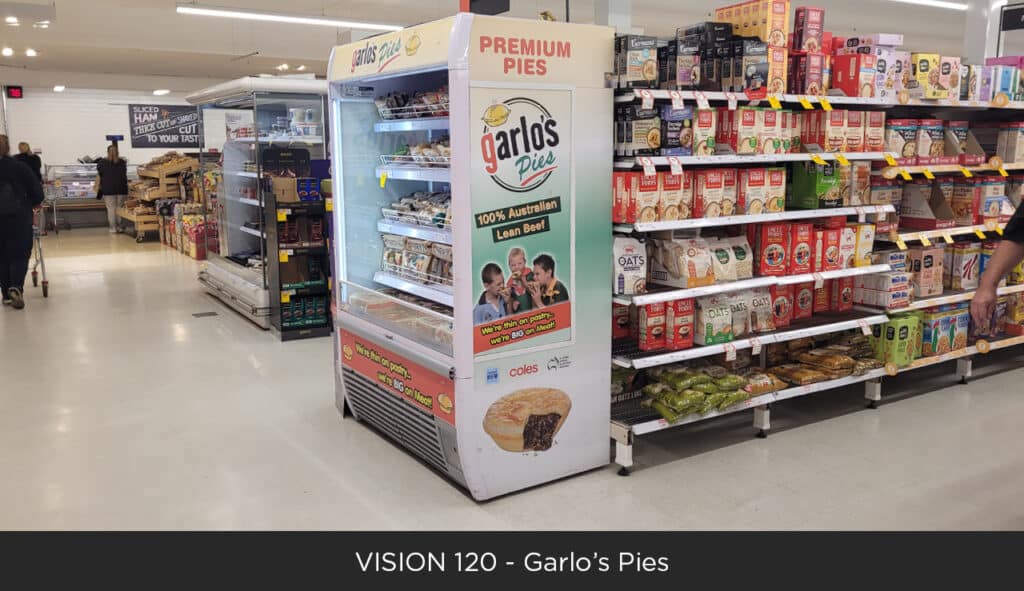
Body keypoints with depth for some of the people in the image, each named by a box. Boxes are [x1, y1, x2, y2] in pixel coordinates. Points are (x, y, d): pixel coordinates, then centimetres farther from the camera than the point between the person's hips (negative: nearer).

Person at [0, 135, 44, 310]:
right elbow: (37, 193, -4)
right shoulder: (20, 168, -5)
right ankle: (16, 287, -18)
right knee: (20, 255, 3)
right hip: (19, 218, -2)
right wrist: (32, 204, 15)